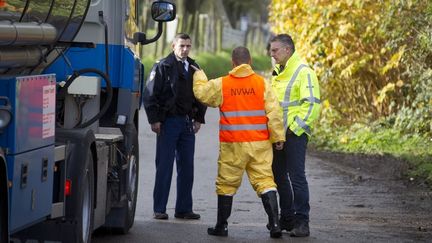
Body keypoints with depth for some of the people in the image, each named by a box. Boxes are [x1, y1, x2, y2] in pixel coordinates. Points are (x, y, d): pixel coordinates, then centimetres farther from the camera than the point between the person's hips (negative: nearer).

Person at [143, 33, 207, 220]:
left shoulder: (194, 68, 14)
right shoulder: (162, 67, -3)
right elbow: (150, 94, -6)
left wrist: (198, 119, 11)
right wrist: (155, 120, -12)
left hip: (187, 123, 5)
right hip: (168, 122, -5)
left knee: (186, 167, 6)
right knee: (164, 167, -4)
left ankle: (184, 208, 13)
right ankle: (159, 209, 1)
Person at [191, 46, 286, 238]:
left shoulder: (221, 84, -2)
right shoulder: (262, 83, -2)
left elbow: (201, 93, 14)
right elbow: (273, 112, -5)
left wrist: (199, 76, 33)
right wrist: (278, 137, 1)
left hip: (232, 145, -1)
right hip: (259, 144, 1)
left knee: (227, 184, 11)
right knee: (265, 180, 2)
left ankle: (222, 225, 18)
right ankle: (275, 223, -10)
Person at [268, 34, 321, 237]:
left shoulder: (304, 72, -12)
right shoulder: (277, 72, 16)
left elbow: (312, 104, -18)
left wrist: (294, 128, -19)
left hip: (294, 134, -9)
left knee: (297, 176, -9)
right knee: (279, 175, 13)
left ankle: (301, 222, -6)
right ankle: (287, 218, 23)